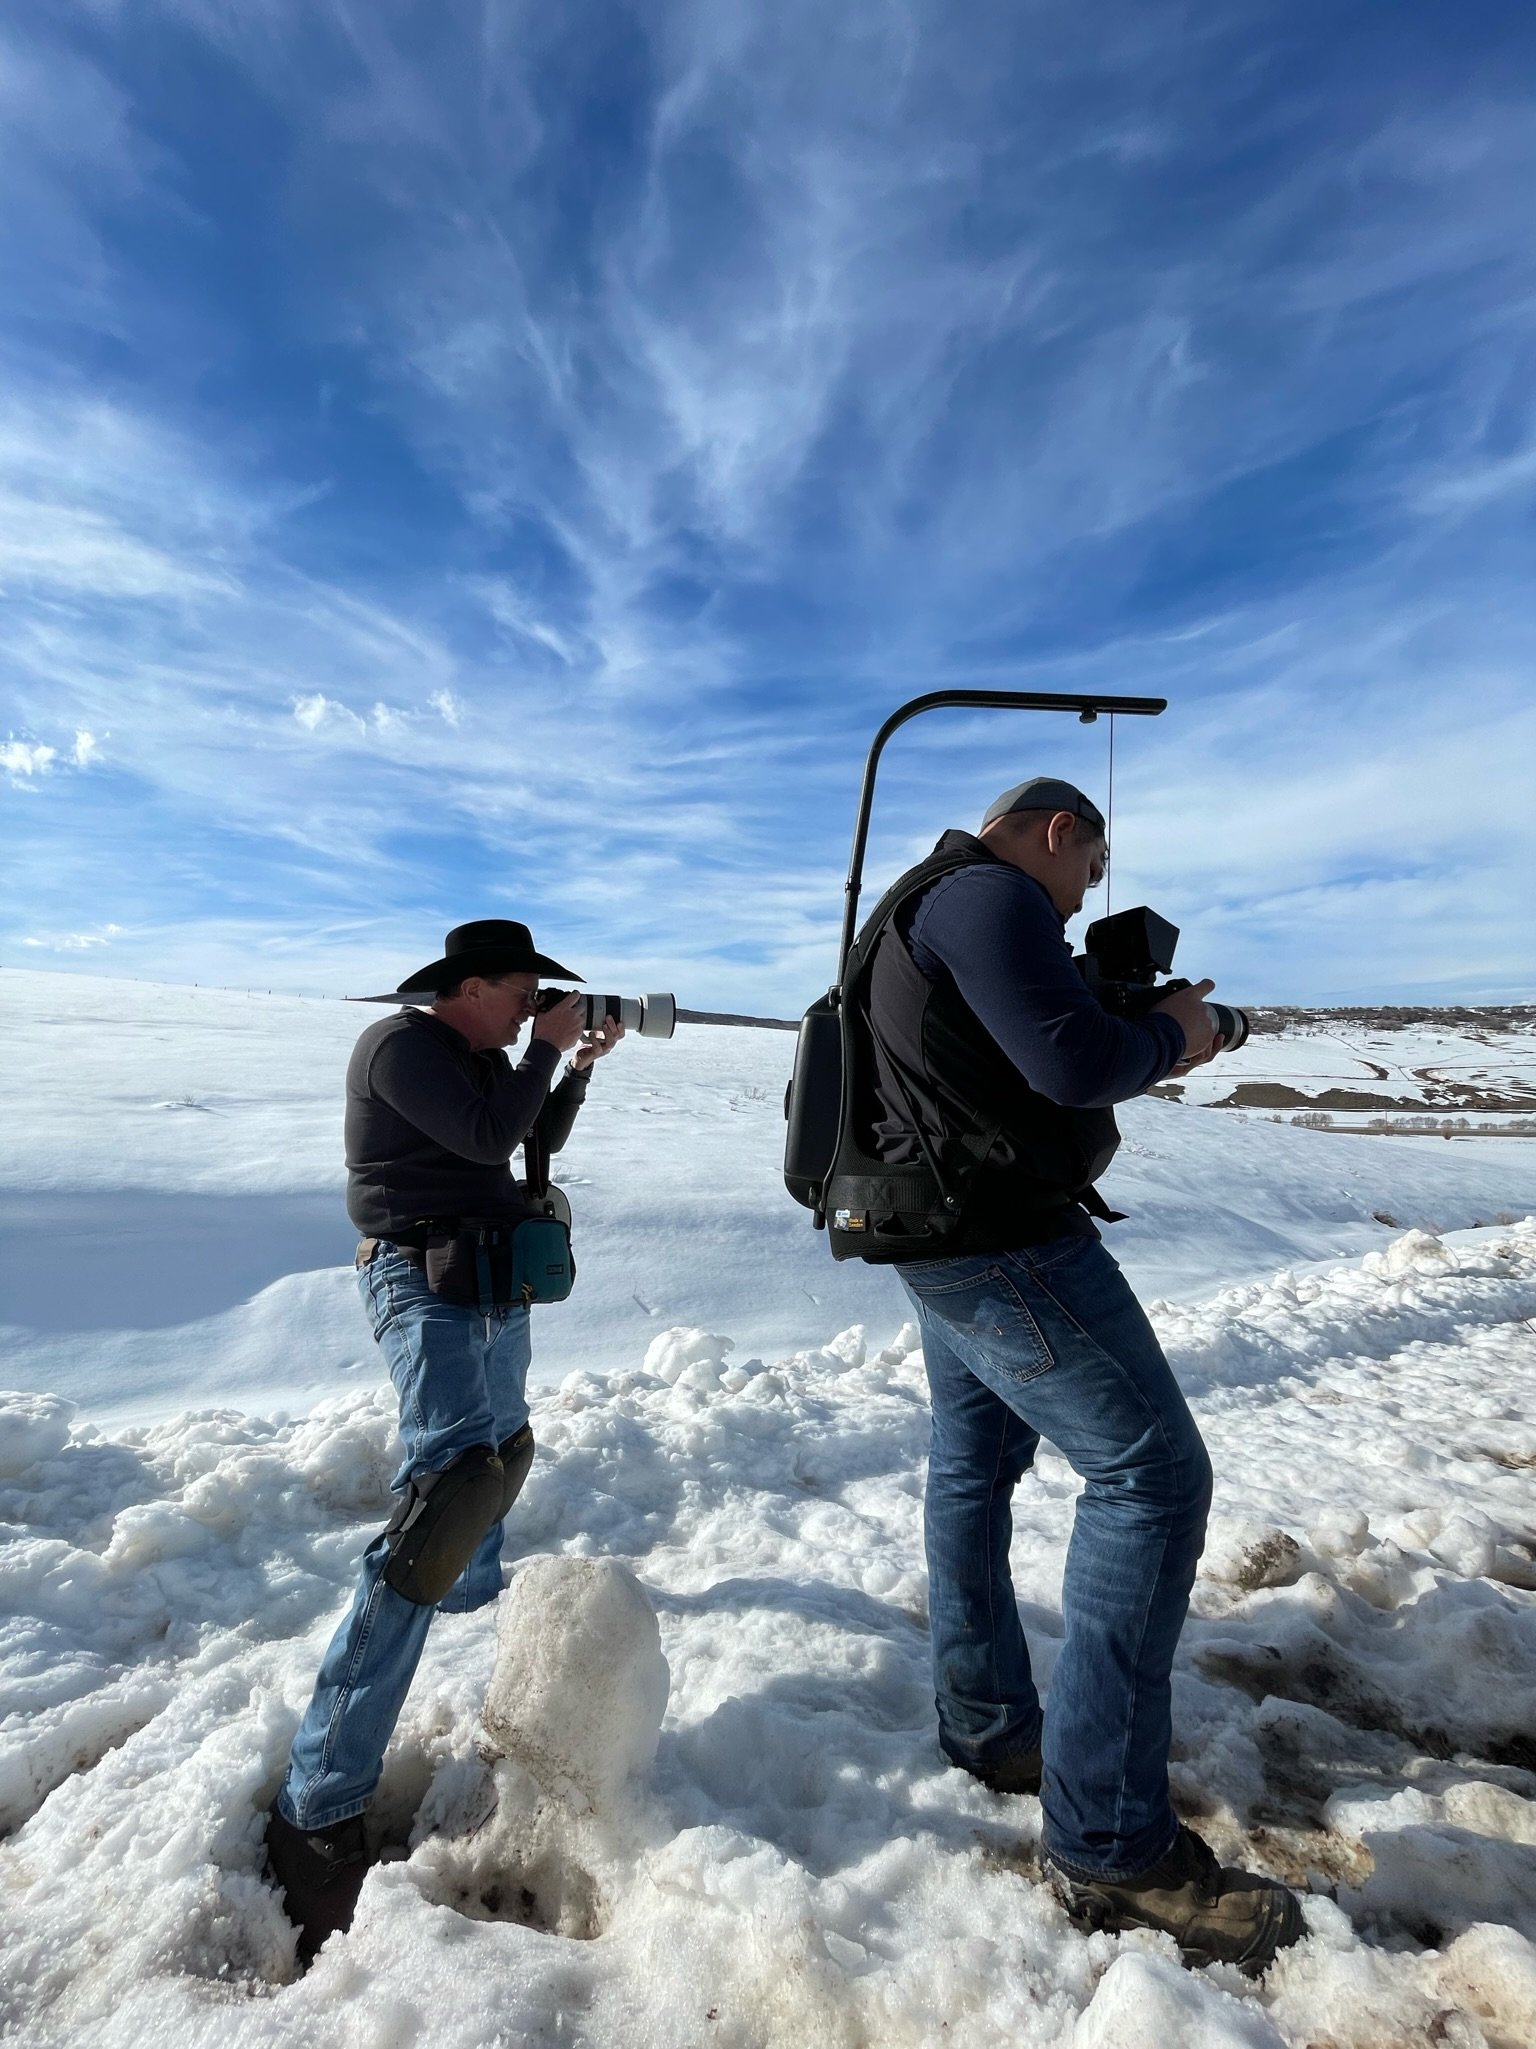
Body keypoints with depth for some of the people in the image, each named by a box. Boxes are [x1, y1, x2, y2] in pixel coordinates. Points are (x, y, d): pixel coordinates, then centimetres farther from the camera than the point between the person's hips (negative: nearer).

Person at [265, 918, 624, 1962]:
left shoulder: (485, 1057, 15)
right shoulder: (402, 1044, -13)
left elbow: (539, 1141, 20)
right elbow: (489, 1136, -22)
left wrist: (581, 1066, 8)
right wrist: (548, 1048, -11)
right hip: (427, 1279, -10)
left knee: (503, 1448, 25)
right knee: (454, 1477, -24)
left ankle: (477, 1586, 52)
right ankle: (320, 1809, -19)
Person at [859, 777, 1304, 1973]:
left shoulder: (925, 910, 20)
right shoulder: (990, 896, -13)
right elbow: (1075, 1064, -22)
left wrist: (1135, 1049, 14)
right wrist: (1170, 1035, -3)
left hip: (947, 1242, 11)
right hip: (1005, 1240, -11)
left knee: (975, 1467, 17)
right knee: (1152, 1473, -7)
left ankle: (988, 1730, 32)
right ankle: (1109, 1839, 0)